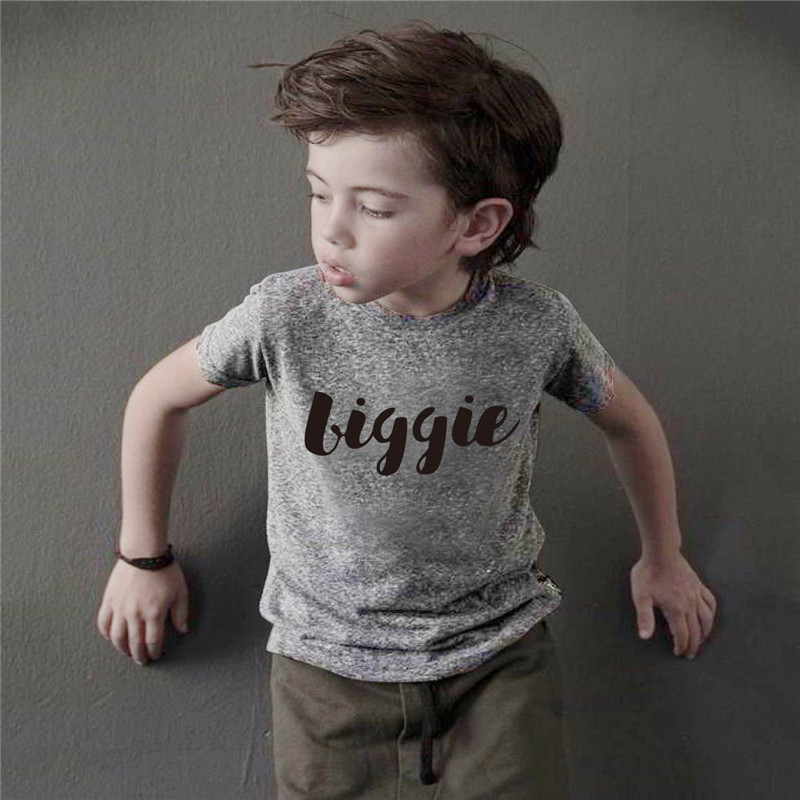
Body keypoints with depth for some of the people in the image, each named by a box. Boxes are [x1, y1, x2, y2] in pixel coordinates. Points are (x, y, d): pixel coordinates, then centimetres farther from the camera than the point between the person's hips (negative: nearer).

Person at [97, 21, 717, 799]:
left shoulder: (536, 326, -16)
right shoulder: (285, 317, -18)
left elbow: (629, 419, 6)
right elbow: (158, 398, 1)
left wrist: (663, 556, 18)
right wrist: (143, 557, 11)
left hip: (497, 646, 1)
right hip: (330, 653, 0)